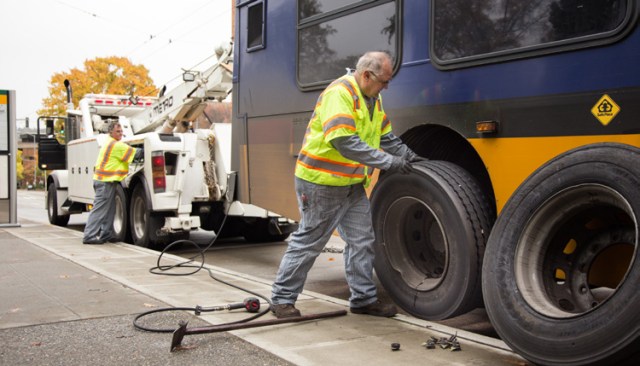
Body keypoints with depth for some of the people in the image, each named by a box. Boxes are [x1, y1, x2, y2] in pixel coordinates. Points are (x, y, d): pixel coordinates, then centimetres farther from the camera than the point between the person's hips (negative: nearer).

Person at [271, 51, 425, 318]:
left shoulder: (372, 99, 11)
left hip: (352, 184, 9)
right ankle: (282, 298, 13)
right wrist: (388, 162, -27)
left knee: (362, 240, 9)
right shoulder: (339, 93, -20)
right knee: (308, 242, 0)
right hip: (320, 183, -9)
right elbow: (345, 142, -29)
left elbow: (385, 136, 18)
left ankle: (364, 298, 20)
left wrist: (408, 156, 3)